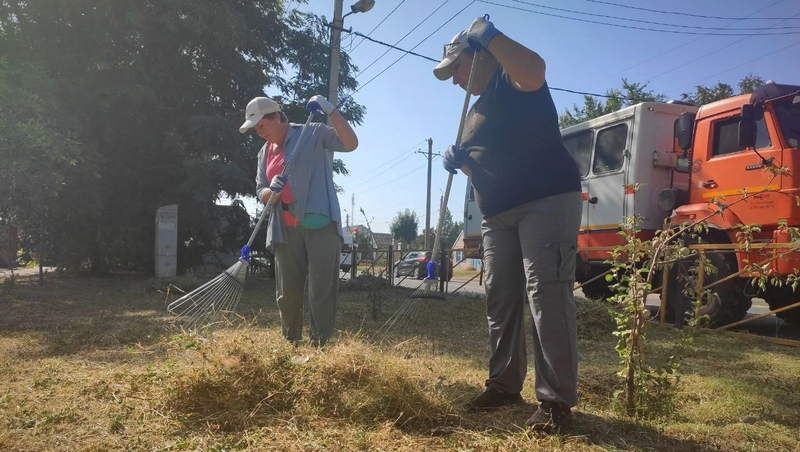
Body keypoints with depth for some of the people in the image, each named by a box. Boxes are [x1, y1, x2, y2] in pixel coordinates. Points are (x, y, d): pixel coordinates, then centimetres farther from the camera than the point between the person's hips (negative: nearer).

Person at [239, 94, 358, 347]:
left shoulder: (314, 134, -1)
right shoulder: (264, 153, 17)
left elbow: (351, 143, -14)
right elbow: (261, 192, 12)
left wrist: (329, 110, -21)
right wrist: (272, 191, -11)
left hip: (320, 224, -6)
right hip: (286, 230, 6)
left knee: (321, 291, -6)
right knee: (287, 293, 9)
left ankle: (320, 346, -1)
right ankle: (291, 344, 23)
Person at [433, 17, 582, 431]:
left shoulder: (511, 80, -2)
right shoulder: (476, 110, 24)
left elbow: (535, 72, -28)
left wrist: (490, 34, -20)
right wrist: (459, 161, 5)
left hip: (547, 202, -9)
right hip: (499, 215, 10)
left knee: (546, 297, -13)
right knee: (500, 300, 9)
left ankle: (556, 400, -7)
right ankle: (504, 385, 19)